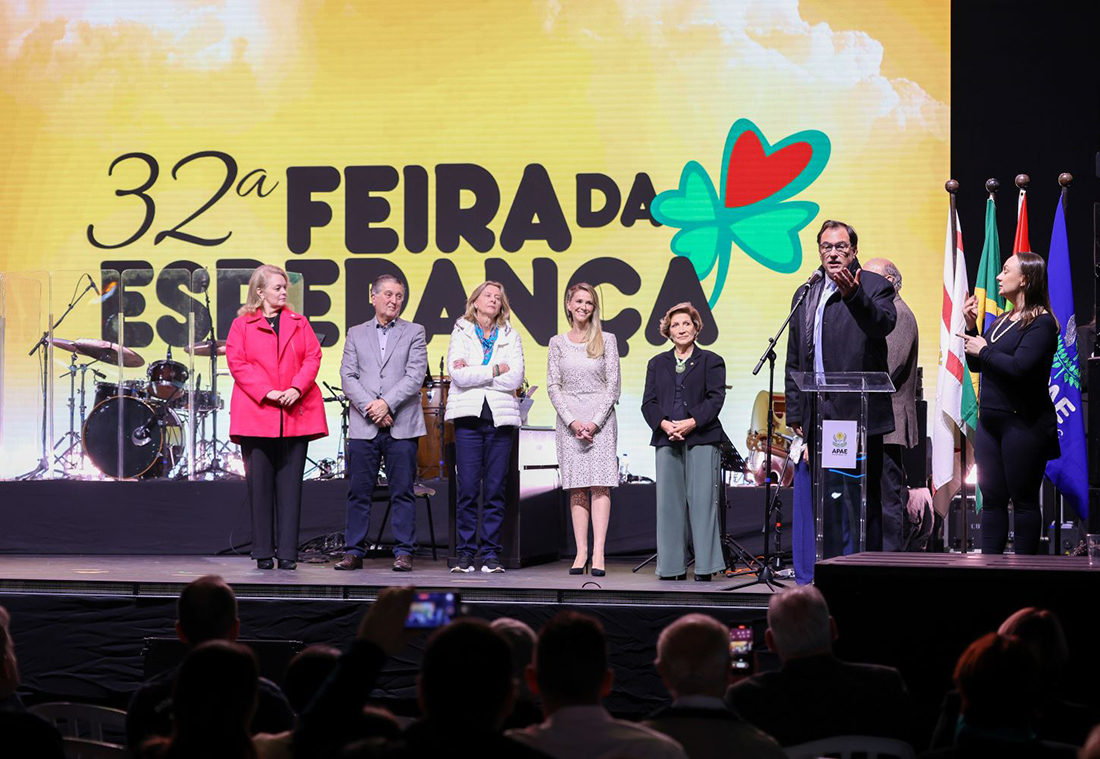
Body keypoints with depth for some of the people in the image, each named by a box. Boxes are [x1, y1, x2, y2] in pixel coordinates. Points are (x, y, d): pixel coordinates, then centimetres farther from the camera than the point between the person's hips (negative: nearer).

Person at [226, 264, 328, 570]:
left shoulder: (299, 323, 15)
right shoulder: (242, 325, 8)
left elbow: (313, 357, 6)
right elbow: (237, 363, -2)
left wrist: (296, 389, -11)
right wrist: (267, 392, -13)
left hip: (295, 415, 2)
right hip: (256, 415, -2)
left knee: (290, 483, -1)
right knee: (260, 483, -1)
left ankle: (288, 552, 0)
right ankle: (263, 553, 3)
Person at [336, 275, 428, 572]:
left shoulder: (414, 333, 9)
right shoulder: (356, 334, 13)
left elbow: (415, 376, -3)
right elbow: (348, 377, 4)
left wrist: (387, 403, -14)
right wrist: (370, 408, -10)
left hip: (402, 425, -1)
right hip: (363, 426, 1)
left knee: (402, 492, -1)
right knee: (359, 492, 2)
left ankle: (403, 553, 2)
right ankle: (354, 552, 8)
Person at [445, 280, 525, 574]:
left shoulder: (510, 337, 13)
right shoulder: (461, 333, 10)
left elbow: (516, 378, -3)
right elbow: (458, 375, -6)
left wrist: (474, 374, -5)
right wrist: (496, 370, -6)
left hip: (500, 417, 1)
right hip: (468, 416, -1)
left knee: (495, 489, -1)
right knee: (467, 489, -6)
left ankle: (491, 554, 3)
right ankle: (465, 553, 0)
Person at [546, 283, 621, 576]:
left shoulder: (606, 340, 5)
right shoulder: (557, 343, 9)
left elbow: (613, 384, 1)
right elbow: (553, 386, 5)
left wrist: (595, 422, -9)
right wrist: (572, 421, -8)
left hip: (601, 419, -2)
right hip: (569, 420, 2)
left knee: (600, 484, -9)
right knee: (577, 488, 1)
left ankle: (598, 554, -13)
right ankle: (581, 552, 1)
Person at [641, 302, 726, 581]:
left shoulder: (710, 361, 9)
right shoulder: (657, 364, 18)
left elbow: (716, 398, -2)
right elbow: (649, 402, 9)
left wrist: (692, 422, -16)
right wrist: (664, 424, -10)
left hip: (701, 439, -3)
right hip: (666, 440, 3)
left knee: (701, 500, -7)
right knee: (669, 502, 0)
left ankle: (705, 566, -5)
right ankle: (673, 566, 4)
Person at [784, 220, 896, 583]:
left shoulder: (873, 287, 1)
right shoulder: (805, 295, 18)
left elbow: (884, 323, -21)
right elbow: (794, 360, 19)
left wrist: (854, 296, -39)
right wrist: (795, 413, 13)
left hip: (858, 414, -5)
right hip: (817, 417, 6)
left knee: (861, 496, -4)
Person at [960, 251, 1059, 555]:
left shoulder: (1041, 322, -11)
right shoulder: (1001, 320, 14)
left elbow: (1019, 367, -24)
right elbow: (976, 365, 17)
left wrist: (984, 350, -10)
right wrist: (971, 327, 6)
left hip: (1023, 424, -8)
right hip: (990, 421, 8)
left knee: (1023, 500, -1)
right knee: (992, 498, 8)